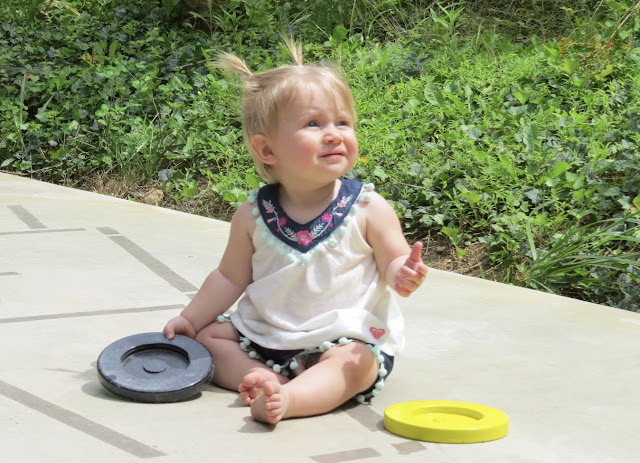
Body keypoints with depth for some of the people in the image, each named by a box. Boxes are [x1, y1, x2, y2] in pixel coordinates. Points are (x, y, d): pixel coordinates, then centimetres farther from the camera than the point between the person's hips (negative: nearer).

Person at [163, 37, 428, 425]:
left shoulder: (368, 209, -8)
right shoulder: (253, 215, -2)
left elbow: (392, 263, -5)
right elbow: (231, 277, 9)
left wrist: (402, 274, -29)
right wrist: (190, 319, 7)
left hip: (347, 337, -4)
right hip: (265, 332, 4)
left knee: (355, 363, -32)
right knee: (208, 335, -4)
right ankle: (261, 377, -21)